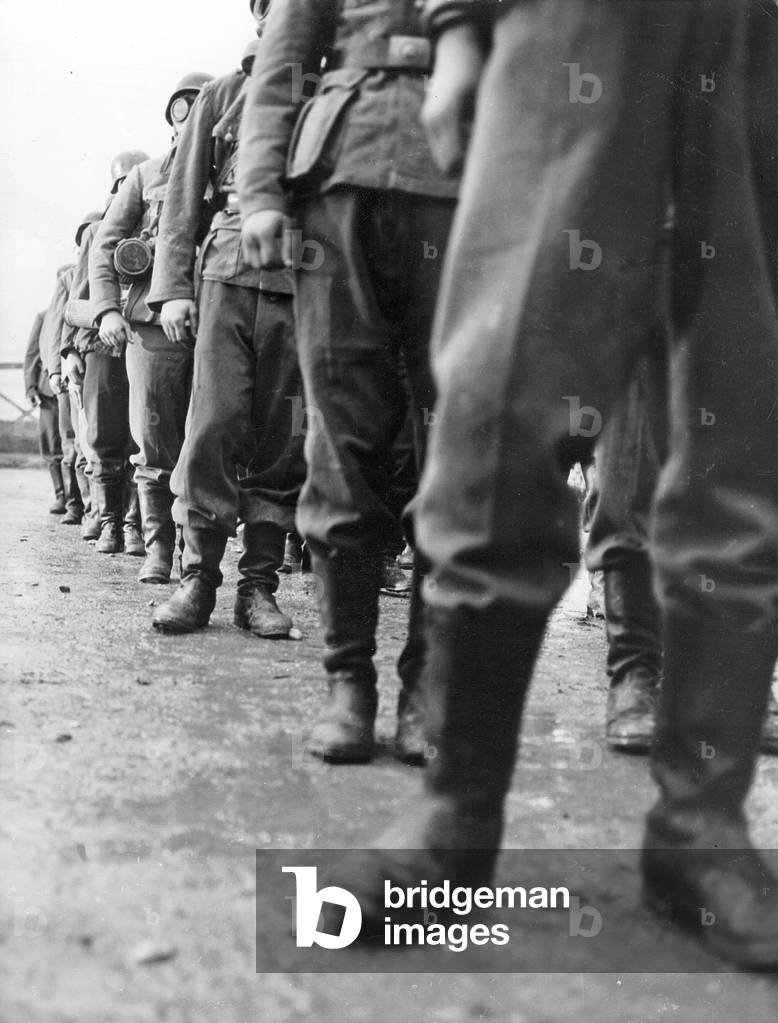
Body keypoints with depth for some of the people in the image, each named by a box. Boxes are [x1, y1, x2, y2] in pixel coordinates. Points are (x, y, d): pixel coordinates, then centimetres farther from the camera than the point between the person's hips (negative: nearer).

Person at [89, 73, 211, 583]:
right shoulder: (145, 176, 16)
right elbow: (105, 245, 11)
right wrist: (106, 308, -4)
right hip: (152, 323, 1)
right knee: (155, 445, 0)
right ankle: (158, 547, 11)